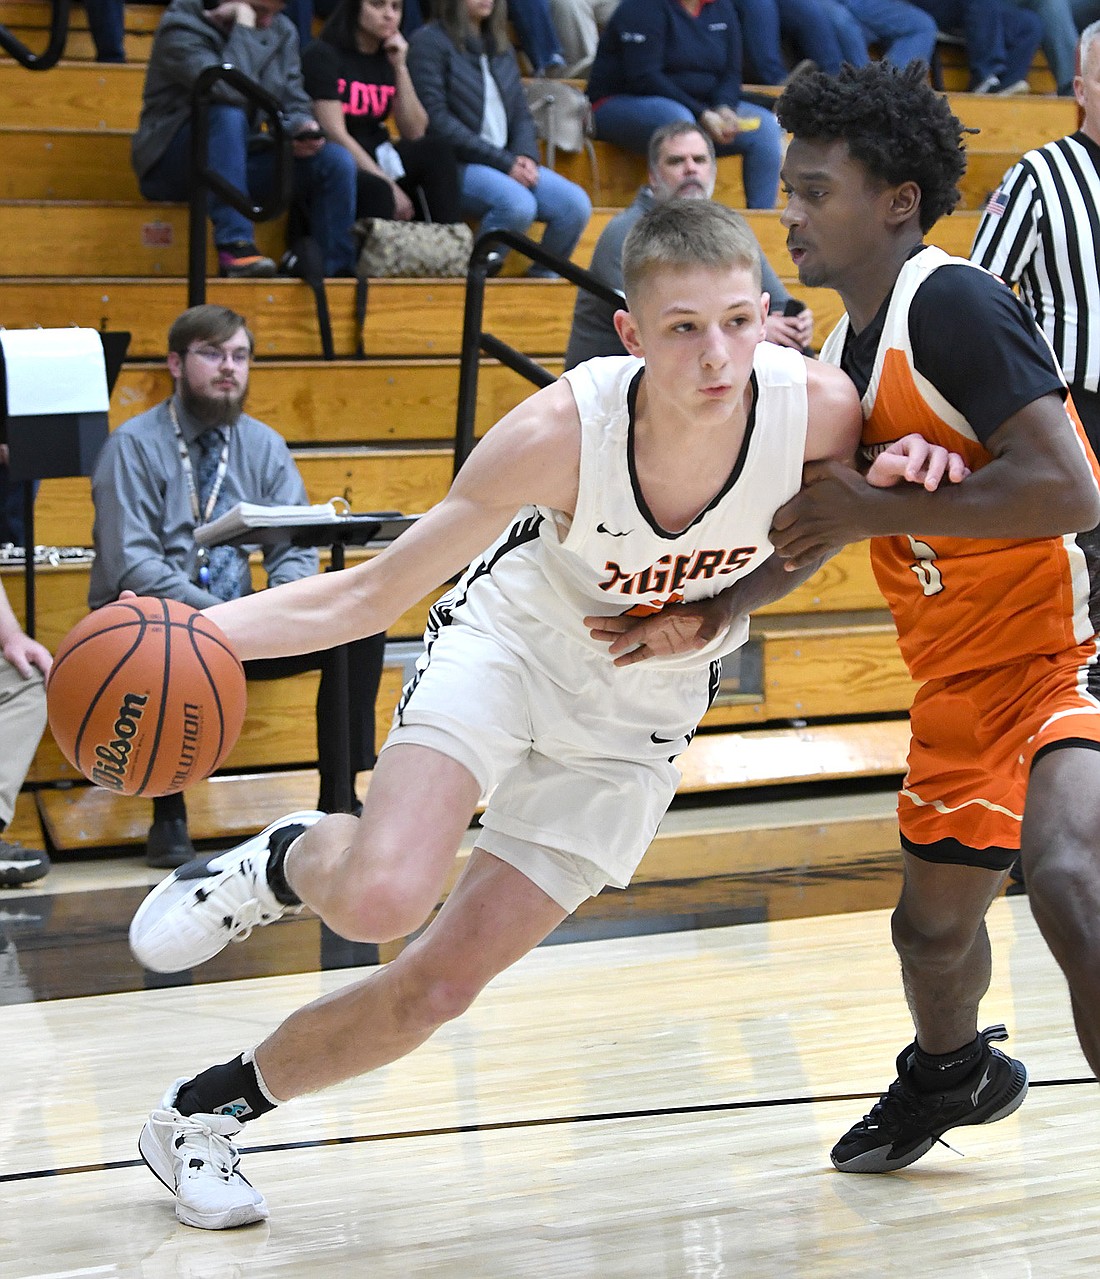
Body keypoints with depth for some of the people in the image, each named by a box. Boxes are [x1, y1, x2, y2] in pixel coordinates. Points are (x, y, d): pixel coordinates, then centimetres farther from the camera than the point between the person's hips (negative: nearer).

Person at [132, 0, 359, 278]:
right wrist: (244, 26, -24)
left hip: (237, 159, 6)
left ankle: (337, 273, -10)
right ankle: (235, 244, -38)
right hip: (171, 163, -6)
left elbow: (293, 104, 6)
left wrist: (302, 126, -16)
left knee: (337, 161, -13)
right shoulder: (181, 29, -14)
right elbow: (231, 90, -31)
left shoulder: (281, 32, 7)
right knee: (227, 115, -36)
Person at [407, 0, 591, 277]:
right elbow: (437, 120, -11)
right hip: (457, 166, -6)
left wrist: (525, 156, -6)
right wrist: (503, 162, -14)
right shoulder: (429, 42, -2)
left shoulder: (500, 46, 19)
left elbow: (521, 114, 18)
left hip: (510, 164, 6)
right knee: (519, 204, -34)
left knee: (576, 204, -17)